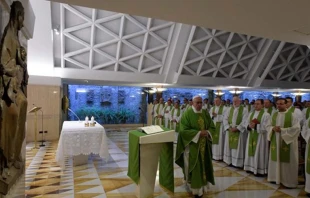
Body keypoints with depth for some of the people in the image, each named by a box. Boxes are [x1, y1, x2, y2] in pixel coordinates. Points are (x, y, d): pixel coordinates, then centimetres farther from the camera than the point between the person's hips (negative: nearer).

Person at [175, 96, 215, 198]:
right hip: (192, 144, -5)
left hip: (204, 144, 5)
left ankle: (202, 184, 28)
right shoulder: (187, 113, -11)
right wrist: (198, 133, -21)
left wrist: (207, 132, -13)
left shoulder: (205, 113, 5)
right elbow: (184, 130, -16)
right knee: (194, 166, 1)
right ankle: (195, 187, 15)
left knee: (203, 164, 11)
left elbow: (212, 127, 8)